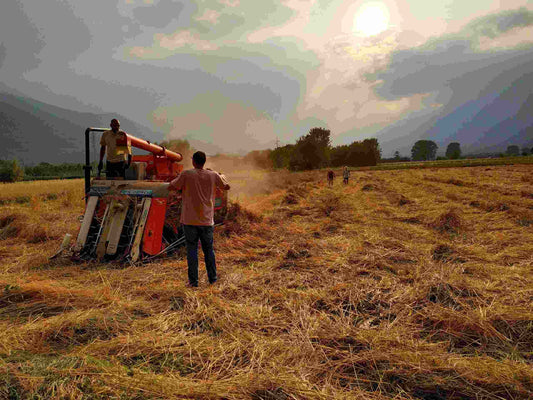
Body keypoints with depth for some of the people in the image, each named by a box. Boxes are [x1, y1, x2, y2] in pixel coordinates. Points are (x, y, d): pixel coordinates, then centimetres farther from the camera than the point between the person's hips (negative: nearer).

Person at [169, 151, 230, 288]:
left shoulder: (186, 174, -8)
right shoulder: (213, 175, -1)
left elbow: (171, 187, -3)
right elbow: (227, 187, 14)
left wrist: (180, 180, 14)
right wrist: (222, 176, 31)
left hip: (190, 220, -2)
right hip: (207, 220, 3)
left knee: (192, 250, 5)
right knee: (208, 250, 15)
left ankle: (193, 281, 8)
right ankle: (212, 278, 23)